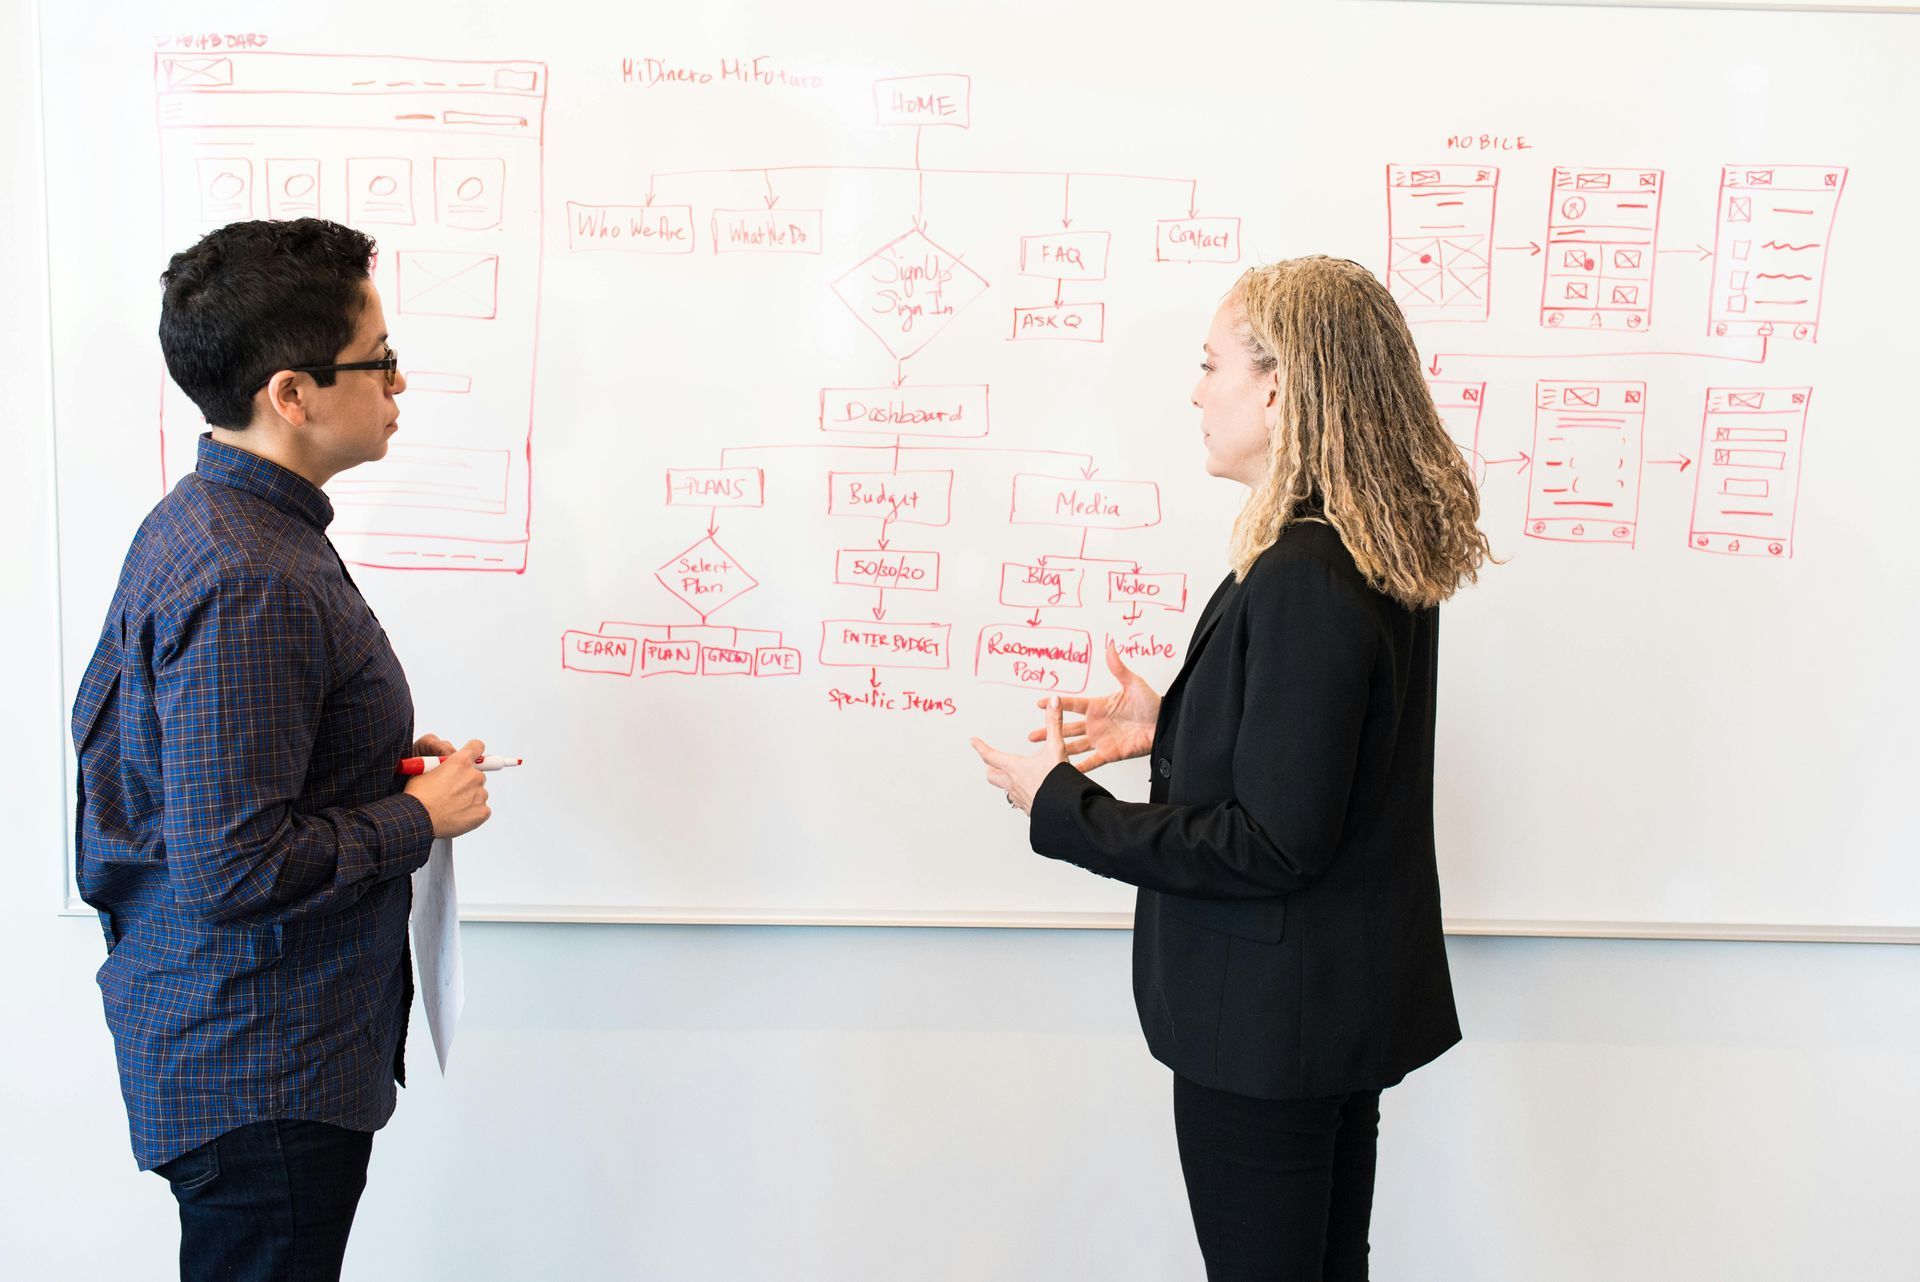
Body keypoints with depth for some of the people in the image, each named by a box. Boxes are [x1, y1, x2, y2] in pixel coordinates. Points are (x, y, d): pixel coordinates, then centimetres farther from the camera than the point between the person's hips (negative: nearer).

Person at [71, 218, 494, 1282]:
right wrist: (420, 816, -15)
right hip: (259, 1075, -10)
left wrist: (378, 764, 10)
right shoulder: (247, 583, -26)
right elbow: (233, 870, -30)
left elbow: (107, 729, 18)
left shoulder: (193, 523, 7)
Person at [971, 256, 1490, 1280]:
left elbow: (1272, 845, -25)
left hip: (1268, 1026, -10)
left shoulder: (1301, 581, -26)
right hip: (1352, 1002, 10)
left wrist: (1061, 804, -18)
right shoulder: (1384, 556, 4)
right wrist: (1170, 722, 8)